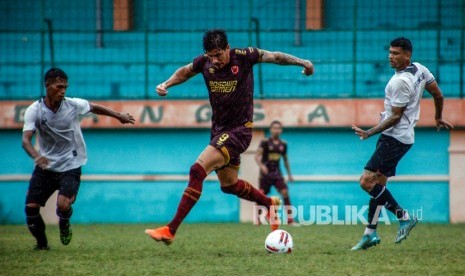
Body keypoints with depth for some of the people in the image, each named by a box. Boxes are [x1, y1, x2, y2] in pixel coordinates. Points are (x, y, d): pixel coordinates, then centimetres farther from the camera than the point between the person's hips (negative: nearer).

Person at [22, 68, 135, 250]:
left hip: (70, 166, -1)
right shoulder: (34, 110, -12)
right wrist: (36, 156, -43)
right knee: (31, 206, -8)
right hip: (45, 166, 1)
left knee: (63, 204, -23)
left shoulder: (73, 105, -9)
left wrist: (119, 116, 24)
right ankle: (42, 243, 18)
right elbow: (26, 139, -23)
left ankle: (64, 224, 14)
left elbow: (95, 108, 12)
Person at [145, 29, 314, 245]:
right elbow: (184, 72, 17)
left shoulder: (244, 56, -15)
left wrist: (301, 62, -11)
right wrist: (166, 84, -1)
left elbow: (274, 56, -1)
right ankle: (270, 203, 47)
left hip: (238, 130, -7)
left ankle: (170, 230, -23)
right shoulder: (204, 62, -3)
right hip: (218, 129, 7)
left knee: (198, 170, -21)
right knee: (229, 184, 20)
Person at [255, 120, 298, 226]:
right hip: (265, 173, -3)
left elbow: (285, 159, 18)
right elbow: (257, 156, -15)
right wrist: (261, 166, -33)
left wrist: (289, 174, 19)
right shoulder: (265, 142, -7)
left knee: (285, 193, -14)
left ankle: (290, 219, -14)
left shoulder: (283, 144, 7)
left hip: (276, 173, 3)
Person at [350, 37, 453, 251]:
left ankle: (404, 217, -6)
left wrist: (370, 133, -21)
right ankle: (370, 234, 11)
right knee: (377, 184, 10)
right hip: (404, 137, 10)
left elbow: (396, 117, -19)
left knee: (368, 181, -13)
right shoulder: (420, 69, 7)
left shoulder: (400, 82, -20)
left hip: (393, 138, -10)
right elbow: (438, 95, 17)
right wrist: (438, 118, 33)